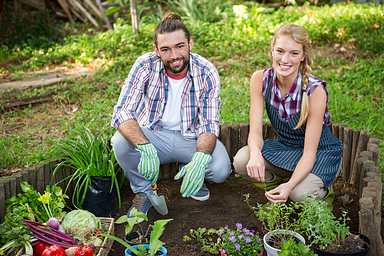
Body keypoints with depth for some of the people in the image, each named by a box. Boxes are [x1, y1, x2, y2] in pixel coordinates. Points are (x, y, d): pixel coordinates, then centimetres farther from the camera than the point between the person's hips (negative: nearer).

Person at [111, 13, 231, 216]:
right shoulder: (145, 66, -17)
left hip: (191, 137, 1)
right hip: (152, 134, 0)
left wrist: (200, 159, -37)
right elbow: (122, 112, -24)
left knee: (220, 169, -27)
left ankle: (192, 173, 11)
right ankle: (143, 192, -2)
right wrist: (145, 147, -43)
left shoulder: (206, 72, -15)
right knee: (120, 143, -31)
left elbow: (209, 124, -16)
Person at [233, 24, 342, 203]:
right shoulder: (260, 79, -16)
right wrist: (255, 154, -42)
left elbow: (310, 151, -25)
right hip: (284, 148, 4)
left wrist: (289, 185, -41)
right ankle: (277, 180, 5)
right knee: (241, 161, -25)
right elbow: (255, 131, -18)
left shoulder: (315, 90, -27)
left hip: (320, 152, -3)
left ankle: (319, 187, 5)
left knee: (300, 193, -32)